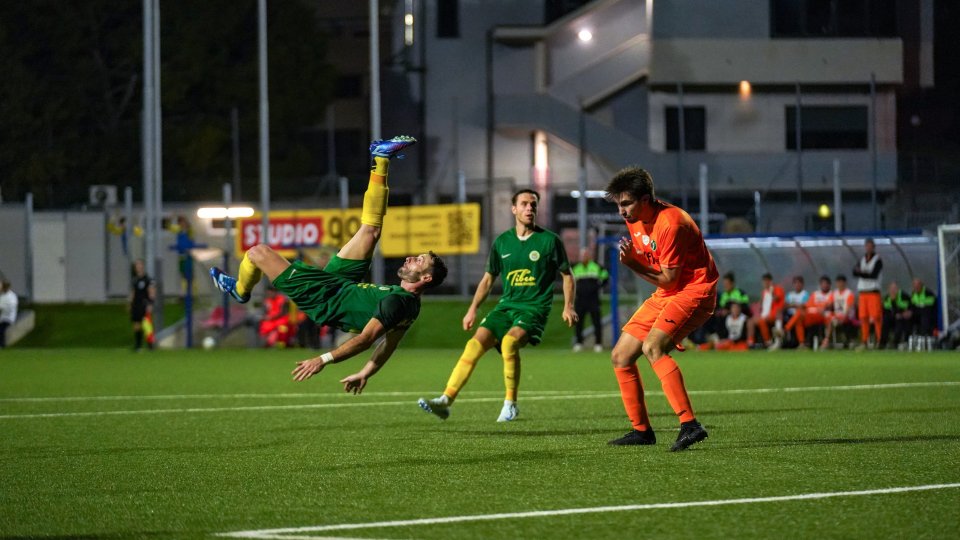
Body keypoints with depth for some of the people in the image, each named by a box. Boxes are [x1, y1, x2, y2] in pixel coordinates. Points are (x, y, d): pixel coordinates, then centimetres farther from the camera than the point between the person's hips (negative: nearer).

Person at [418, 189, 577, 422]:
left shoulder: (549, 240, -1)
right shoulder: (501, 242, 9)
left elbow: (567, 275, 7)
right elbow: (488, 278, 20)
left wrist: (568, 306, -6)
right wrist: (473, 309, 13)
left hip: (534, 308, -4)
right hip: (506, 305, 4)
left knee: (509, 341, -32)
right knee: (475, 343, -15)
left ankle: (510, 404, -17)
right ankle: (445, 401, -19)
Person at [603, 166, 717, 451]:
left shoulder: (671, 223, -22)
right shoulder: (635, 220, 5)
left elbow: (668, 279, -19)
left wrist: (634, 264, -26)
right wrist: (630, 259, -6)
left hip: (694, 291, -10)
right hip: (664, 295, 10)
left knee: (652, 347, -31)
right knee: (620, 357, 6)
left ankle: (689, 424, -38)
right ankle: (641, 430, 17)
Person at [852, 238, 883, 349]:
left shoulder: (877, 260, -1)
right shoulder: (861, 260, 17)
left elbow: (873, 275, -12)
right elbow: (855, 272, 3)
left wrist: (860, 273, -7)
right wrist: (865, 273, -14)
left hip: (873, 292, -5)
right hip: (862, 292, 5)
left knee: (876, 318, -12)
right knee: (863, 318, 2)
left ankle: (879, 340, -11)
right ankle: (864, 341, 5)